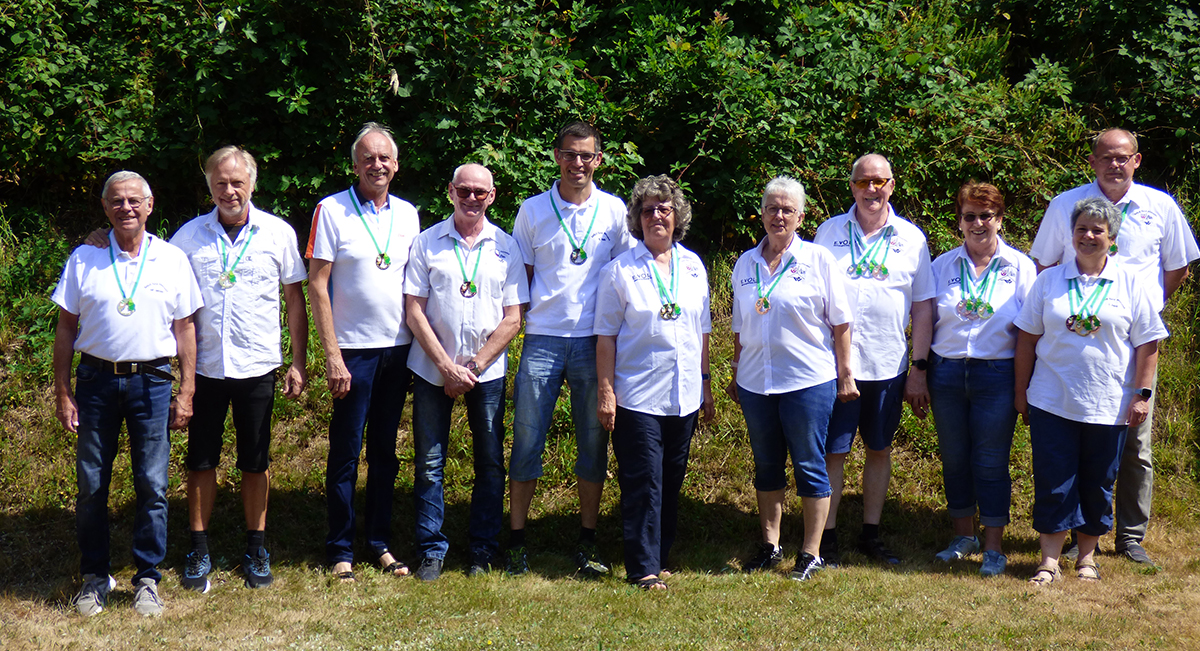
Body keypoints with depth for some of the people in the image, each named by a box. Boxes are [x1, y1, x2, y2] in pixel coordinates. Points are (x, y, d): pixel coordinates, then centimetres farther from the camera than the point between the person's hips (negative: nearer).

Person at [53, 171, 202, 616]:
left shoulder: (173, 260, 5)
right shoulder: (84, 260, 5)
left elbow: (185, 329, 7)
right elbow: (66, 329, 6)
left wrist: (186, 392, 2)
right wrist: (63, 394, 1)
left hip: (151, 382, 0)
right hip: (96, 380, 0)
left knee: (153, 487, 2)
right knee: (91, 486, 5)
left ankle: (148, 579, 13)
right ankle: (94, 576, 19)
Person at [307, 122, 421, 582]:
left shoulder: (407, 214, 9)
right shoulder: (332, 210, -5)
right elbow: (317, 285, -7)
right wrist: (332, 355, -12)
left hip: (399, 348, 4)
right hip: (353, 349, -4)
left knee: (385, 451, 11)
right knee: (346, 453, 1)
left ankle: (380, 543, 20)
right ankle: (340, 550, 10)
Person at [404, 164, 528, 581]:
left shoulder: (506, 246, 4)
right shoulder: (427, 243, 2)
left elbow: (512, 319, 1)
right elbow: (414, 312, -2)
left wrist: (474, 366, -8)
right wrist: (447, 367, -10)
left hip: (487, 370, 1)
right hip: (433, 370, 0)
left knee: (490, 461, 5)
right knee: (429, 463, 3)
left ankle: (483, 547, 18)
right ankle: (431, 550, 13)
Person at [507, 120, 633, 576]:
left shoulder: (614, 211, 5)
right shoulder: (533, 210, 6)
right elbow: (520, 277, 10)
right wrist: (517, 321, 0)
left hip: (595, 341, 0)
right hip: (542, 340, 0)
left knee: (594, 441, 5)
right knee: (527, 439, 0)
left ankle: (587, 542, 16)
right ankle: (516, 539, 9)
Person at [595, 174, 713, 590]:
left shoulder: (692, 265, 11)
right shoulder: (621, 269, -2)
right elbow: (606, 334, -2)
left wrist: (705, 381, 15)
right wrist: (606, 390, -7)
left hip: (684, 395, 4)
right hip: (638, 395, -4)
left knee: (672, 481, 10)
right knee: (643, 483, -5)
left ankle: (660, 556, 21)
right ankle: (643, 568, -1)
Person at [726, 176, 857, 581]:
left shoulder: (819, 260, -1)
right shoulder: (745, 264, 10)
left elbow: (840, 323, -1)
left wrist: (845, 375, -3)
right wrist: (736, 374, 17)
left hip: (809, 380, -4)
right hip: (756, 381, 4)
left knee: (809, 465, 0)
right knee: (766, 465, 11)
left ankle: (811, 554, 8)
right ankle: (770, 546, 22)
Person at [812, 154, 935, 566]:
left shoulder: (911, 238, 4)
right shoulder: (830, 232, 3)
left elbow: (923, 307, 6)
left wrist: (919, 368, 2)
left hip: (888, 365, 1)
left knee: (879, 449, 11)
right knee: (832, 452, 1)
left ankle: (871, 534, 23)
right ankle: (827, 538, 10)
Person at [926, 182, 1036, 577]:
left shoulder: (1020, 266, 4)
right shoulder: (943, 265, 9)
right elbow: (926, 321, 12)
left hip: (997, 374, -2)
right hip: (947, 373, 3)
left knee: (991, 462, 0)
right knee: (954, 459, 10)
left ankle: (993, 547, 11)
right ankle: (964, 536, 25)